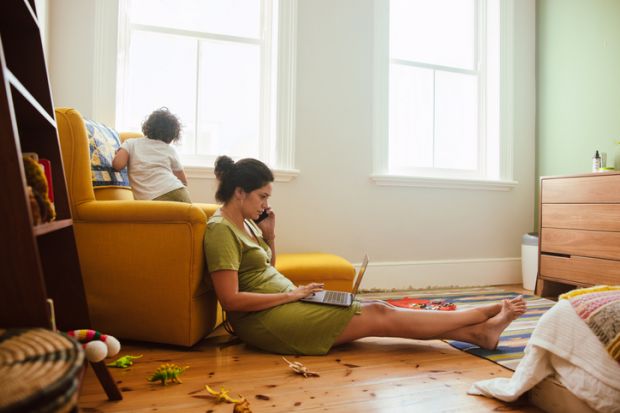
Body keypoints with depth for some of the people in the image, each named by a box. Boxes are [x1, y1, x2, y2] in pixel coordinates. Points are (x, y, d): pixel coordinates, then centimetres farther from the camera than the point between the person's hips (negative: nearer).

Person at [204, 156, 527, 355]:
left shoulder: (245, 222, 13)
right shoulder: (220, 229, -15)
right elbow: (231, 300, -21)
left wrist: (269, 237, 3)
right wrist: (291, 294, -16)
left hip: (282, 304, 9)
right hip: (264, 320, -9)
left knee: (378, 308, -2)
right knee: (379, 316, -10)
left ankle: (479, 331, 3)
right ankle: (486, 316, 0)